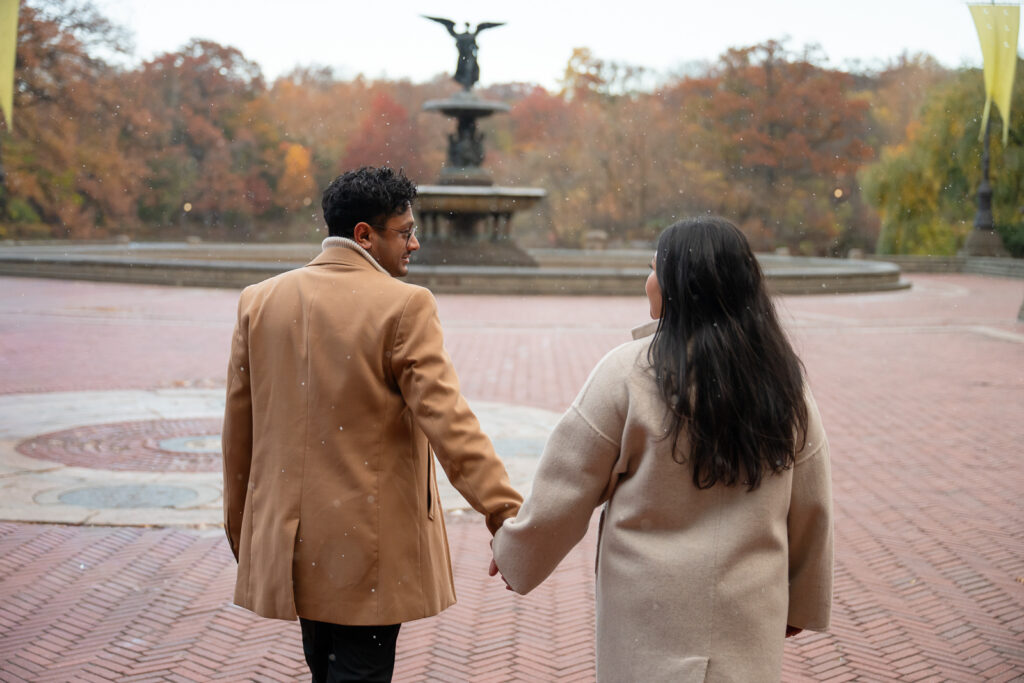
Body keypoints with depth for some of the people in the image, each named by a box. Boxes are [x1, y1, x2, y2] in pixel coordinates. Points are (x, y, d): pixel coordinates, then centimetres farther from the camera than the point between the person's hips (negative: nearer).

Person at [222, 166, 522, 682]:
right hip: (368, 551, -6)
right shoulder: (404, 307, -14)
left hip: (287, 542, 6)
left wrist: (241, 529, 20)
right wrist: (505, 514, -19)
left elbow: (239, 425, 9)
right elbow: (446, 419, -21)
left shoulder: (260, 300, 4)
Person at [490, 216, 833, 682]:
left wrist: (512, 552, 11)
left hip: (654, 616, -3)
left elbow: (563, 492, -6)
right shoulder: (782, 381, 0)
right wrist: (802, 602, 23)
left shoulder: (630, 373, -13)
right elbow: (812, 509, 9)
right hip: (750, 626, 4)